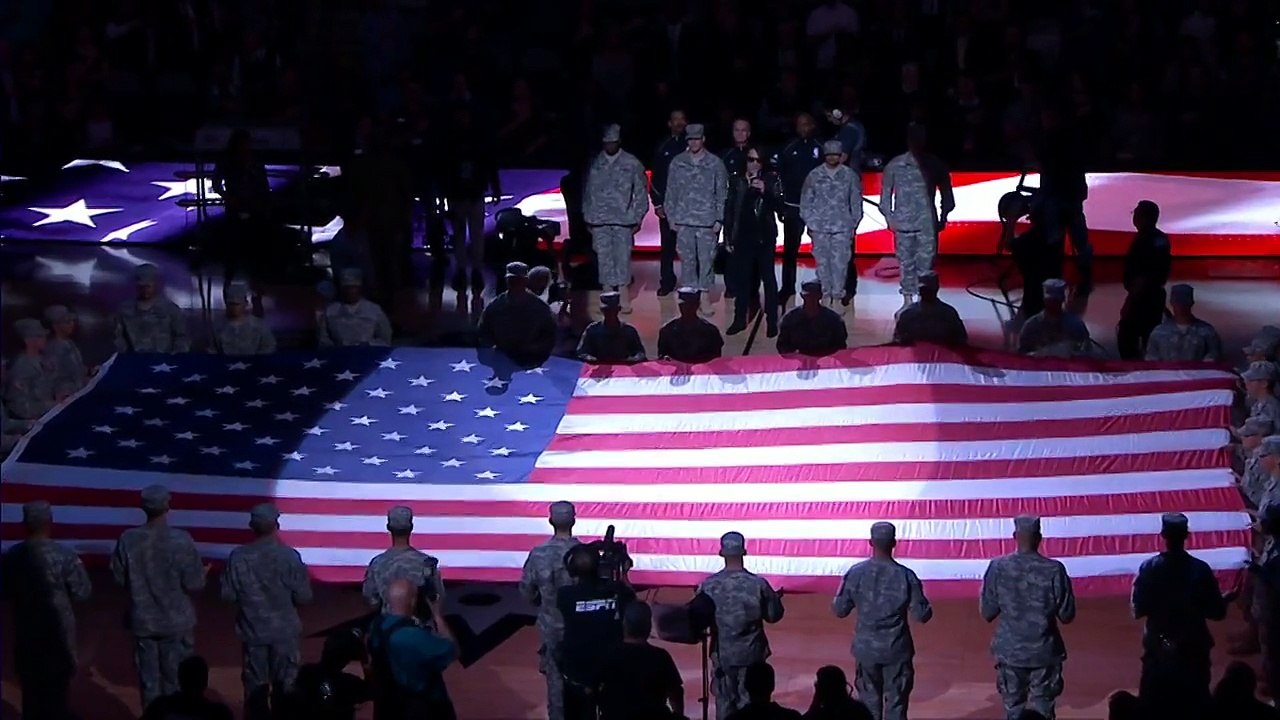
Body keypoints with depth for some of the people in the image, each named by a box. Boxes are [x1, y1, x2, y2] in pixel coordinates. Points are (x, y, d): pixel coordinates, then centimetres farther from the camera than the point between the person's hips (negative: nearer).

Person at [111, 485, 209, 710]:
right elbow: (193, 584, -14)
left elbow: (119, 577, 1)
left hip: (143, 620, 2)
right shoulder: (180, 540, -19)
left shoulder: (127, 540, -11)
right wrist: (203, 574, 9)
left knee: (148, 678, 12)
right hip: (176, 621, -2)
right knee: (176, 678, 11)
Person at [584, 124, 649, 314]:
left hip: (623, 220, -2)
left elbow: (641, 192, 4)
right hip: (599, 220, 2)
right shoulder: (595, 163, 5)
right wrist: (588, 217, 7)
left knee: (623, 258, -5)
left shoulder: (632, 164, 0)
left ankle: (624, 296, -1)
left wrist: (637, 218, 0)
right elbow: (588, 191, 10)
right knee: (604, 259, 3)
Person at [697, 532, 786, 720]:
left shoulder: (708, 585, -11)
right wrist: (776, 599, 18)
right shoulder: (758, 584, -13)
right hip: (751, 654, -1)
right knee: (750, 702, 9)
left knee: (724, 702, 13)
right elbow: (773, 616, -2)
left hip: (722, 654, 1)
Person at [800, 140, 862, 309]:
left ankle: (837, 297, -4)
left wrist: (854, 224, 5)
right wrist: (809, 223, 3)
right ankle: (826, 295, 7)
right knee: (823, 262, 0)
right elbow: (805, 201, 8)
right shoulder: (814, 175, 4)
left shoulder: (849, 175, 3)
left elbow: (856, 202, 8)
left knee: (840, 263, -7)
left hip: (842, 227, -1)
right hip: (819, 228, 1)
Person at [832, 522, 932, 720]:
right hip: (896, 649, -2)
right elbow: (922, 615, -10)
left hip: (866, 648, 2)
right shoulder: (905, 575, -12)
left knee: (869, 702, 13)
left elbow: (839, 610, -2)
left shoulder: (856, 573, -9)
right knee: (896, 703, 6)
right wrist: (926, 606, 12)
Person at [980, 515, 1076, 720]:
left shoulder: (998, 567, -7)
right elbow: (1067, 615, -4)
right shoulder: (1054, 569, -9)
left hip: (1010, 651, 1)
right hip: (1044, 652, -1)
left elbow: (987, 613, -2)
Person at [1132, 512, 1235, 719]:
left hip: (1158, 649, 0)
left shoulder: (1149, 568, -11)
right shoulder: (1200, 569, -12)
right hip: (1193, 648, 0)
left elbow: (1138, 610, -8)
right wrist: (1226, 599, 13)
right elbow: (1216, 612, -7)